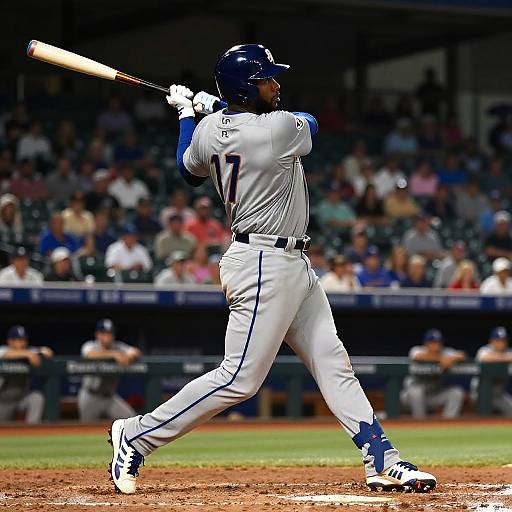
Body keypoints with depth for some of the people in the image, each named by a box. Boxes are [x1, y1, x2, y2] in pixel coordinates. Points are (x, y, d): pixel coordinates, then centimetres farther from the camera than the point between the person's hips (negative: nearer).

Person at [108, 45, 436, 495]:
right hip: (265, 267, -10)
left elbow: (189, 170, 23)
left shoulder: (210, 128, 2)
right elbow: (310, 123, 6)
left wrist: (188, 114, 31)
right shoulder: (281, 128, -20)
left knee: (334, 364, 9)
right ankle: (136, 435, 3)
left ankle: (383, 462, 10)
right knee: (239, 379, -6)